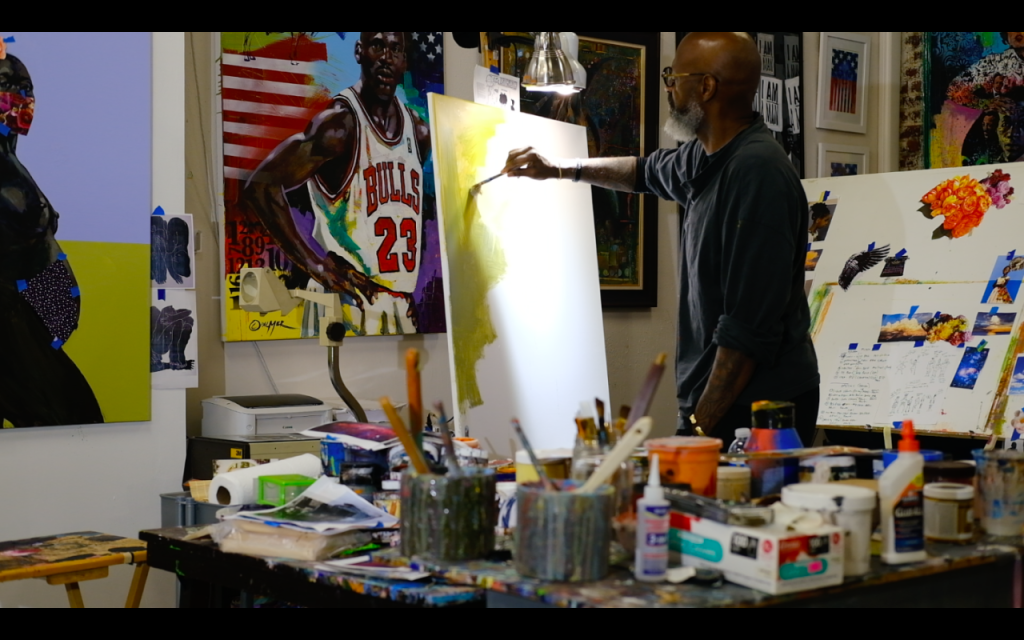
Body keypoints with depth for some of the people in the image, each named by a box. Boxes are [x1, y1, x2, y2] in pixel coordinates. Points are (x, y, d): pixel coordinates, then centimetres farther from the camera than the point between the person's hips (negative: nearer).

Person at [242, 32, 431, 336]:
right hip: (352, 305, -7)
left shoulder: (418, 132, 12)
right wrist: (316, 265, -18)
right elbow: (261, 187, -16)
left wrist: (410, 283, 13)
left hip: (403, 311, 7)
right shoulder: (340, 124, -11)